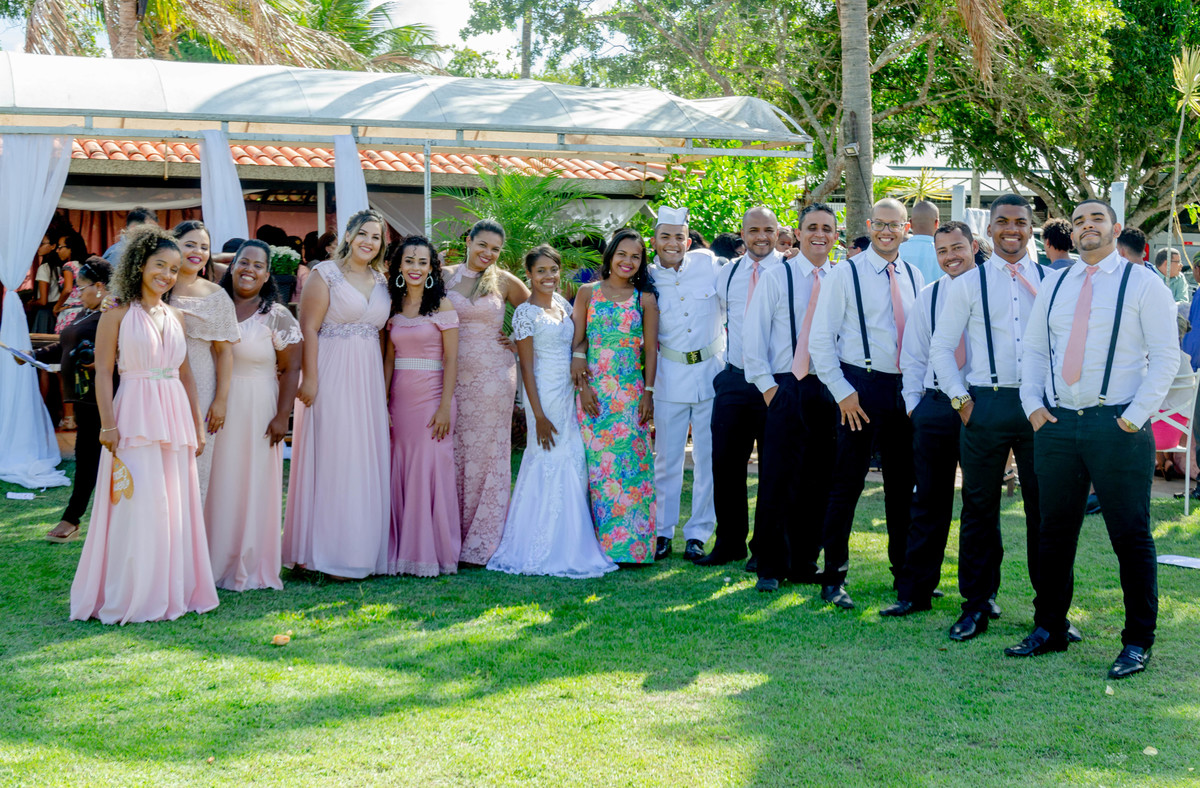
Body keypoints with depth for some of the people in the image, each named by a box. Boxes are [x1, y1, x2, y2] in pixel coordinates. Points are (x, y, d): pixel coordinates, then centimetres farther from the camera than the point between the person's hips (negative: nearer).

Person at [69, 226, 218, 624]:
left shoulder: (175, 317, 14)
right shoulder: (118, 315, -2)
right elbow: (103, 372, -5)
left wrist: (196, 425, 14)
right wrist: (108, 424, -14)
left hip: (175, 415, 5)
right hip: (135, 417, -5)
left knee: (175, 507, 7)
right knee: (137, 506, -5)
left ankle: (170, 591, 17)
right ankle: (130, 597, 4)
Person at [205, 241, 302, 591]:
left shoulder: (277, 316, -2)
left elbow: (291, 369, -5)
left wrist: (282, 416, -12)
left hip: (257, 409, -3)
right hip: (216, 407, 3)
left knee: (253, 486, 1)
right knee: (216, 485, 4)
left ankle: (249, 568, 10)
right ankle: (215, 562, 15)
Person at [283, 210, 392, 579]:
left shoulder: (381, 281, 14)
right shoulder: (326, 274, -4)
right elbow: (308, 328, -9)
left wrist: (384, 383, 9)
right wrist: (309, 378, -15)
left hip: (368, 379, 6)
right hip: (332, 376, -6)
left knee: (366, 461, 7)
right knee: (332, 459, -4)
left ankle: (361, 550, 15)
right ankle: (328, 553, 2)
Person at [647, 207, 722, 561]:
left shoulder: (708, 263, -3)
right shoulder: (648, 279, -1)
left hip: (712, 372, 0)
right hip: (670, 376, 0)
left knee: (708, 458, 4)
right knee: (667, 458, 6)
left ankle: (698, 533, 16)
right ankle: (663, 531, 20)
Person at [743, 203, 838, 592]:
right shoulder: (776, 278, 2)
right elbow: (752, 338, 1)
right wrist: (768, 387, -6)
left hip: (829, 391, 3)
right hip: (787, 389, -3)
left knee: (819, 482, 6)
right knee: (778, 480, -4)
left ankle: (805, 563, 17)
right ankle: (771, 568, 5)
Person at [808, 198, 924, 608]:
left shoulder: (914, 277, 10)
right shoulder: (845, 274, -4)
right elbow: (820, 339, -6)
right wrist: (842, 391, -11)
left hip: (905, 387, 5)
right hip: (861, 386, -5)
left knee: (903, 483, 12)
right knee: (848, 483, -4)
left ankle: (904, 570, 24)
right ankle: (834, 577, 3)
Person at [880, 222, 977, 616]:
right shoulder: (929, 296, 11)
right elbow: (913, 355, 15)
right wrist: (913, 403, 6)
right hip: (935, 407, 3)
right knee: (929, 502, 4)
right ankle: (914, 591, 8)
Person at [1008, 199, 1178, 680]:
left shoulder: (1141, 283, 0)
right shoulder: (1054, 286, 14)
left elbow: (1165, 357, -4)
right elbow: (1034, 351, 17)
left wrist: (1134, 417, -11)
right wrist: (1033, 405, 2)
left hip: (1118, 427, -4)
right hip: (1056, 424, 5)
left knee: (1131, 537, 0)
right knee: (1055, 533, 10)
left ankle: (1137, 643, 9)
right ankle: (1049, 630, 21)